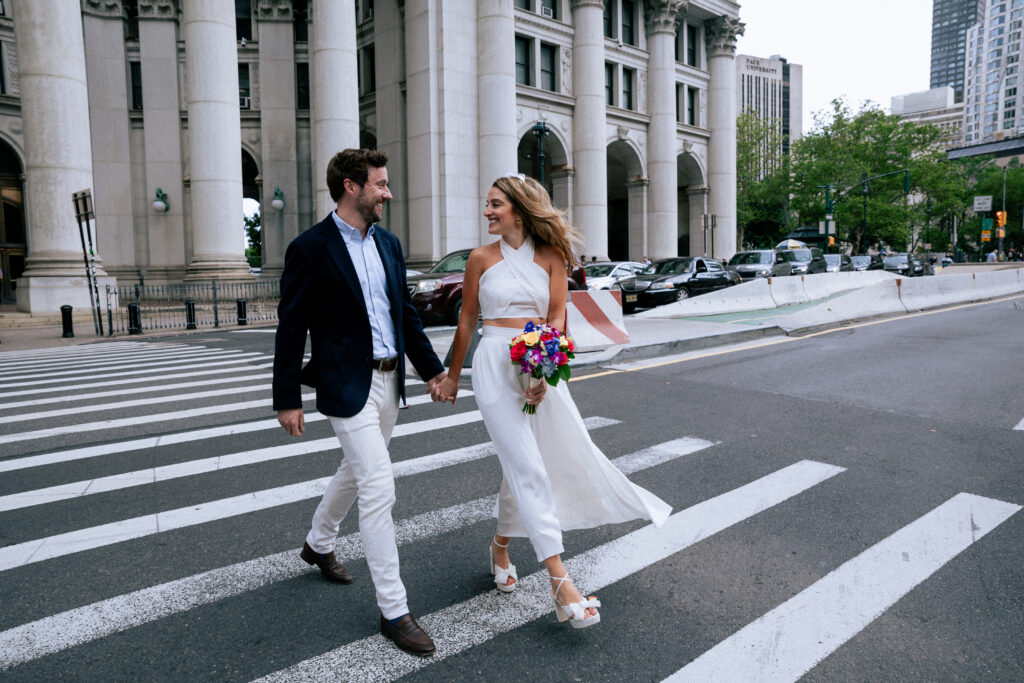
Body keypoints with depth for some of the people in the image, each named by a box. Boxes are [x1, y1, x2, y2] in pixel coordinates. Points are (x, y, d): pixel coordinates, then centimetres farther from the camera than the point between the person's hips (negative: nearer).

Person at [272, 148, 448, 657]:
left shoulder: (388, 244, 9)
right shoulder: (310, 248, -11)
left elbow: (406, 313, 15)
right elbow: (291, 330, -10)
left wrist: (431, 367, 12)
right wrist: (287, 399, -9)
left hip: (389, 380, 8)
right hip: (347, 384, -7)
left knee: (356, 472, 23)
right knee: (378, 490, -8)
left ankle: (318, 544, 50)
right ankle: (394, 611, 5)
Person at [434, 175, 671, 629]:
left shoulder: (551, 255, 4)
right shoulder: (481, 258, 4)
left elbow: (557, 315, -1)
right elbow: (467, 320, 11)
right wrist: (452, 376, 17)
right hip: (495, 365, -2)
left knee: (520, 466, 7)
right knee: (528, 467, -8)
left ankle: (501, 546, 34)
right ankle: (559, 581, -7)